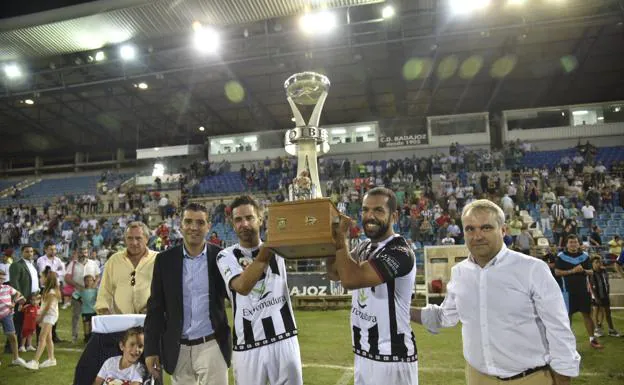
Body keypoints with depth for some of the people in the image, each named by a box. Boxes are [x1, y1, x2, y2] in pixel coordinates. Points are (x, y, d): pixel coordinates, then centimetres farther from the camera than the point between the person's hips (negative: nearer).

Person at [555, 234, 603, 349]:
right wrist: (572, 271, -19)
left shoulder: (584, 256, 6)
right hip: (568, 290, -3)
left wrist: (583, 270, -13)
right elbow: (557, 272, -9)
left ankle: (592, 339, 19)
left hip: (583, 289, 3)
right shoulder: (561, 256, -4)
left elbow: (591, 272, 9)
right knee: (567, 314, 5)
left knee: (587, 314, 8)